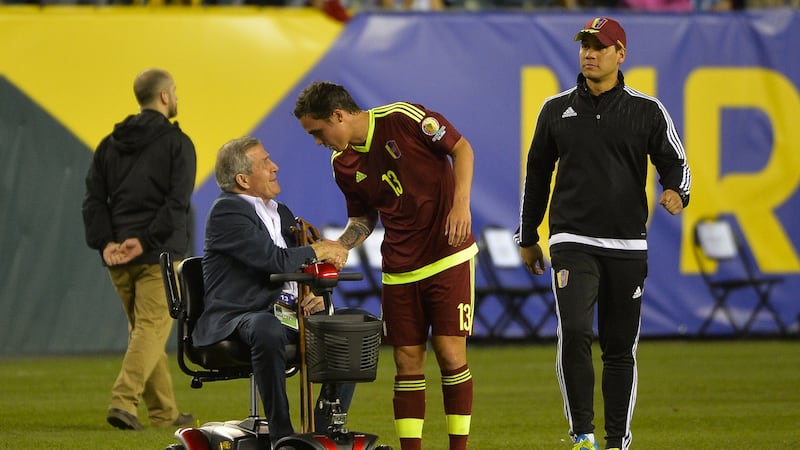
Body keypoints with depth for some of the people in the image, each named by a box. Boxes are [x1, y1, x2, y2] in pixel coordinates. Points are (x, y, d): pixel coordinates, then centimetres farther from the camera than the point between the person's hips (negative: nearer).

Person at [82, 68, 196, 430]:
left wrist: (104, 242, -6)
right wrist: (146, 240, -17)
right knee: (152, 327, -5)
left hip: (117, 256, 6)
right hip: (160, 254, -6)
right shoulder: (177, 143, -4)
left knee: (143, 330, 13)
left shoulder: (110, 144, 13)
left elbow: (93, 199, 4)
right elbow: (177, 202, -15)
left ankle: (164, 412, 16)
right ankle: (124, 401, -21)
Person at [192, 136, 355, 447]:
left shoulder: (281, 213, 21)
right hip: (235, 319, -8)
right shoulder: (227, 211, -7)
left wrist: (316, 294, -4)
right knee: (268, 330, -40)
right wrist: (319, 250, -5)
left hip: (289, 315, 8)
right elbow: (275, 260, -20)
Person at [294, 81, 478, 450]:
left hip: (449, 257, -5)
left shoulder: (403, 119, -13)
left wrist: (461, 204, -17)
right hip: (399, 270, 5)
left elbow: (461, 149, -6)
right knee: (407, 361, 2)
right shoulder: (343, 165, 4)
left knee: (450, 353, -8)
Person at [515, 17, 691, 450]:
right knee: (574, 332, -18)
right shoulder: (557, 109, 8)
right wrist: (527, 238, 17)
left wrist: (675, 191, -19)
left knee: (621, 346, 4)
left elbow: (675, 163, 5)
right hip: (573, 241, 0)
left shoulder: (647, 111, 3)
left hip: (628, 245, 0)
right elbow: (537, 174, 16)